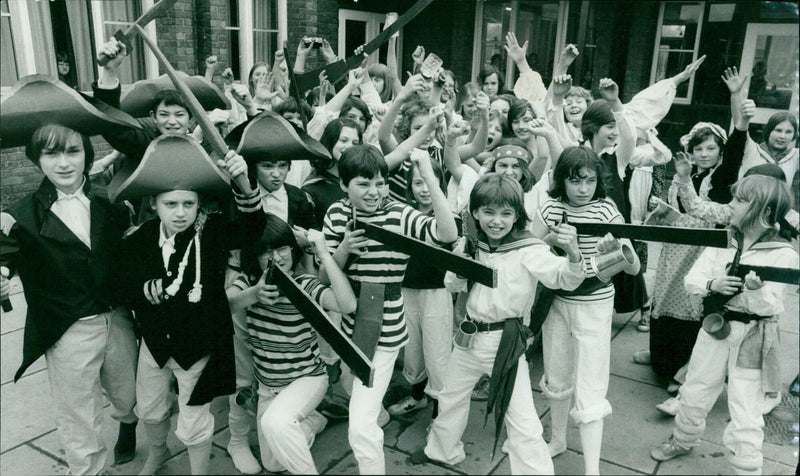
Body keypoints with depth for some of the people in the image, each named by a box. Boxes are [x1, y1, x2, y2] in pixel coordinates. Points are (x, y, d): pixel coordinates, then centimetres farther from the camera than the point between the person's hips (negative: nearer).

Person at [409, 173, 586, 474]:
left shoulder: (528, 250, -17)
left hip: (505, 341, -6)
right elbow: (452, 285, 5)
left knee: (522, 421, -8)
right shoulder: (469, 244, -1)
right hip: (470, 334, 6)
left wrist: (573, 253, -49)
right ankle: (444, 450, 53)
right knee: (450, 396, 26)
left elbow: (565, 279, -28)